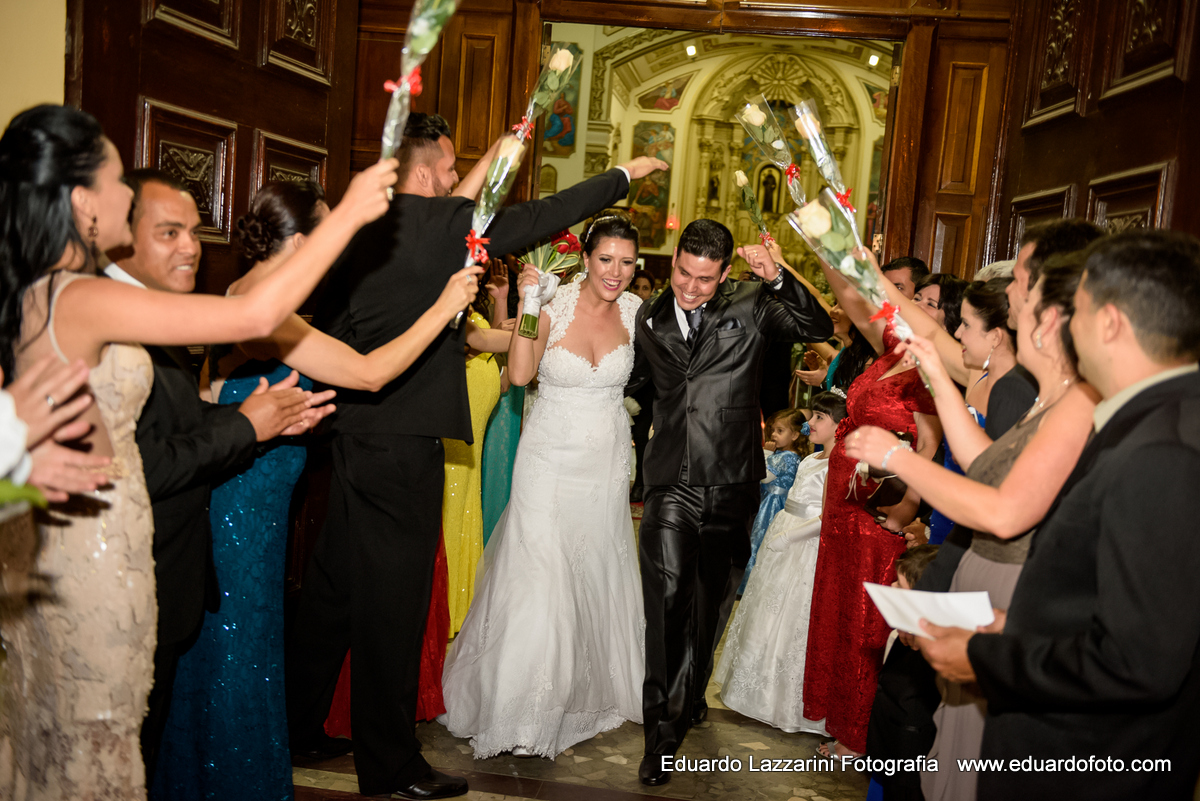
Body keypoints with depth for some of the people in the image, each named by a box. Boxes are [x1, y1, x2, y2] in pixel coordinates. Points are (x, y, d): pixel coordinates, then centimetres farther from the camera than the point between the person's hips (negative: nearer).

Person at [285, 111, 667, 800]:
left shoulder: (361, 227, 9)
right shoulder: (446, 223, -9)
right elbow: (542, 217, -1)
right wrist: (625, 174, 11)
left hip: (349, 428, 7)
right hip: (403, 441, -7)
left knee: (333, 585, 18)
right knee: (394, 596, 2)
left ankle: (298, 724, 34)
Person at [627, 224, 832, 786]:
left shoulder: (750, 307, -2)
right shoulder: (650, 317, 6)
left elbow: (819, 329, -12)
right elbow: (633, 379, 20)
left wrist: (779, 279, -24)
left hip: (730, 485, 0)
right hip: (672, 482, 0)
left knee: (712, 600, 17)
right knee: (668, 597, -9)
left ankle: (690, 694, 41)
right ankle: (663, 729, 3)